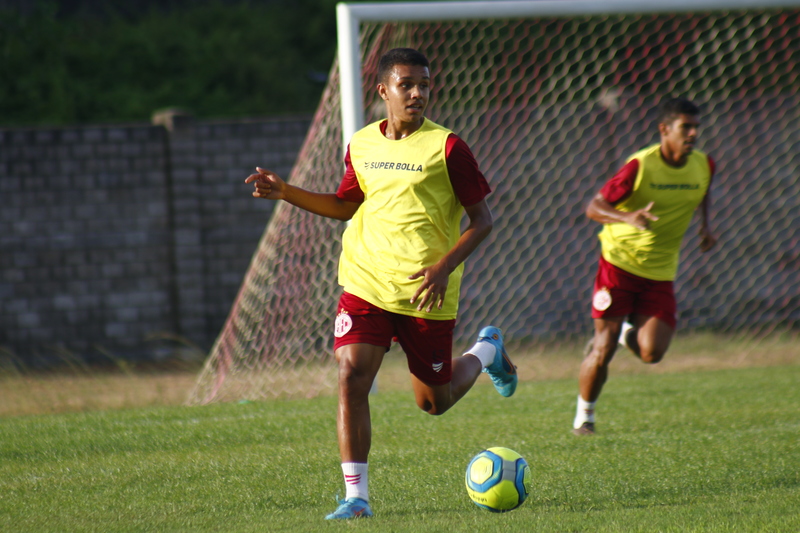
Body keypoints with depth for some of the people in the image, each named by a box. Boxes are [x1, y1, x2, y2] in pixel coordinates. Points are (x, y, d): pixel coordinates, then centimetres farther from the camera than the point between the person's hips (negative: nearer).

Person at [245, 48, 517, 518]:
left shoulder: (445, 147, -9)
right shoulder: (362, 145, 6)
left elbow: (482, 219, -5)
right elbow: (346, 206, 22)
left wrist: (445, 267, -18)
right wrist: (285, 193, 9)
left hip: (426, 293, -3)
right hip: (366, 284, 3)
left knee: (435, 402, 10)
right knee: (351, 378, -16)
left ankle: (486, 352, 42)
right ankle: (356, 495, -9)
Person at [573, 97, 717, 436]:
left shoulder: (703, 165, -1)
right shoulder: (641, 165, -17)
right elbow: (593, 208, -16)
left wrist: (705, 226, 9)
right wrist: (628, 217, -34)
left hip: (660, 273, 4)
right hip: (619, 263, -4)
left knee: (651, 354, -10)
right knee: (603, 351, -5)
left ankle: (628, 331, 25)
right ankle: (584, 415, 18)